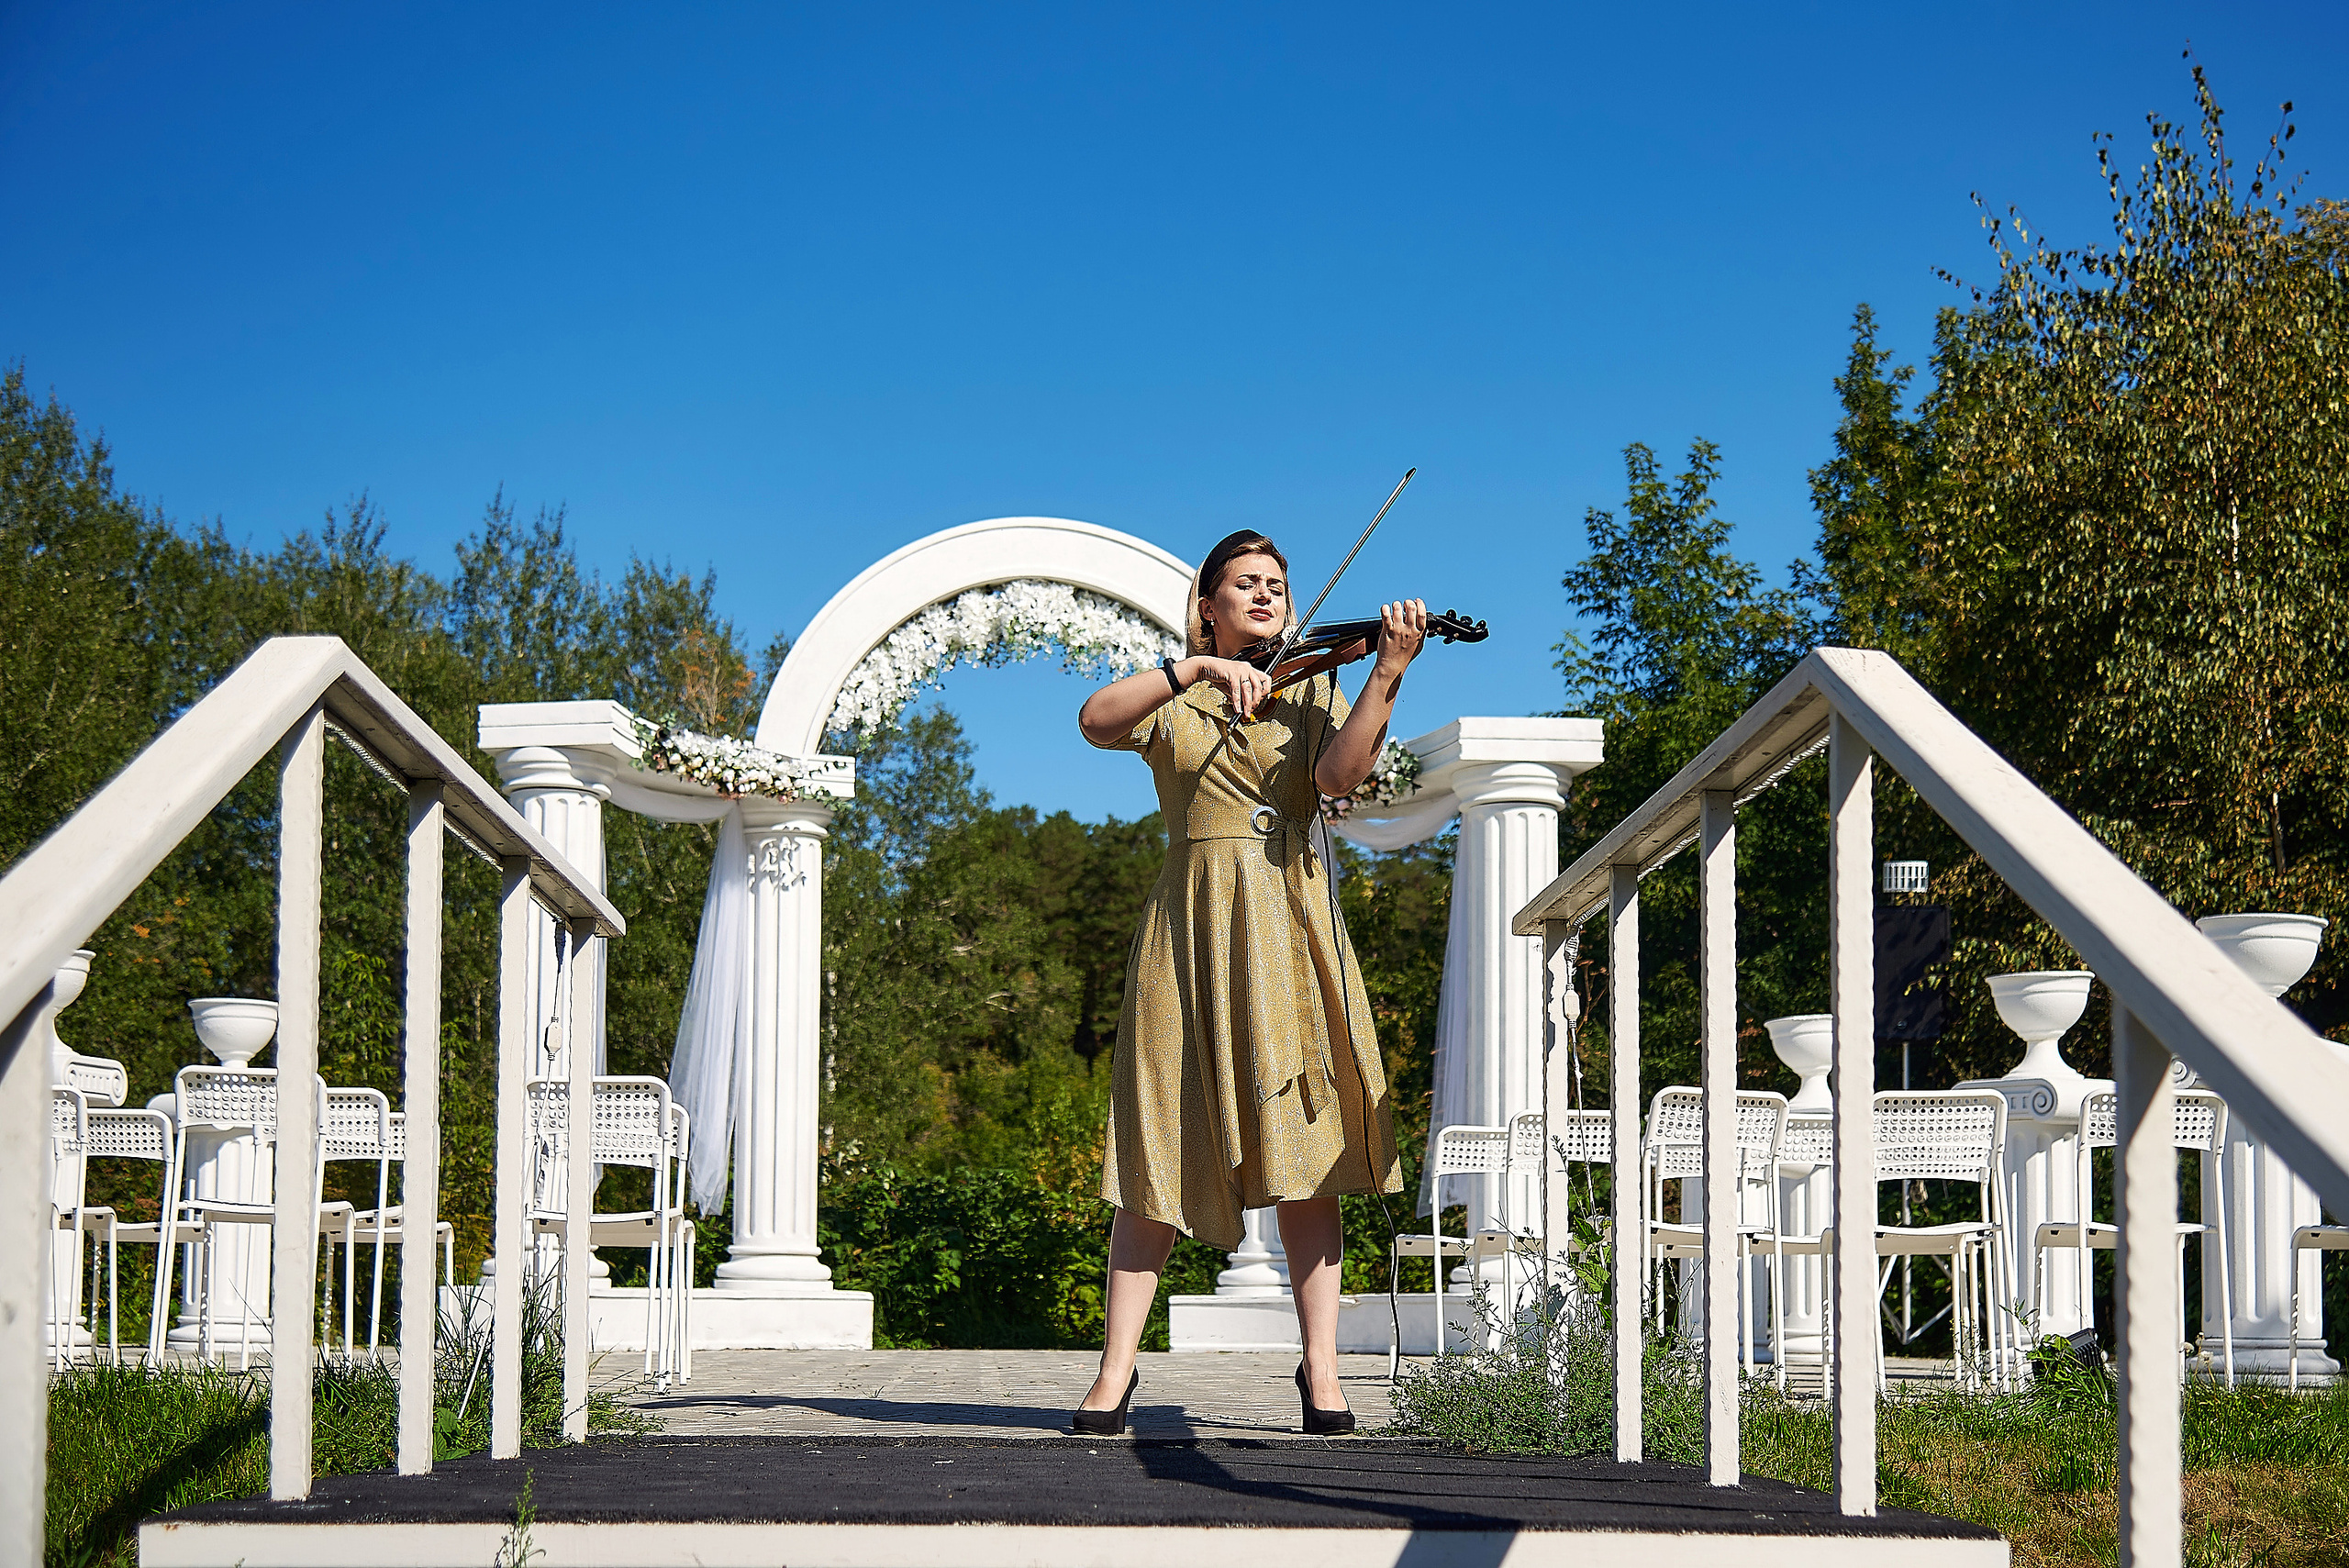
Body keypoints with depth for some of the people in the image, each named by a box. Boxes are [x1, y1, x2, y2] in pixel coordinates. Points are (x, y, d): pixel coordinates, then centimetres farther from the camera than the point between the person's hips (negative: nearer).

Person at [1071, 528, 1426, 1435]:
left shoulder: (1311, 693, 13)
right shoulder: (1171, 702, 13)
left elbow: (1341, 772, -10)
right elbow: (1096, 721, -9)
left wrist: (1387, 672, -23)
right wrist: (1197, 668, -19)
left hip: (1286, 928, 0)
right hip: (1188, 926, 0)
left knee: (1304, 1153, -5)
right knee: (1158, 1153, -3)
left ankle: (1320, 1369, -2)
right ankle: (1117, 1369, 1)